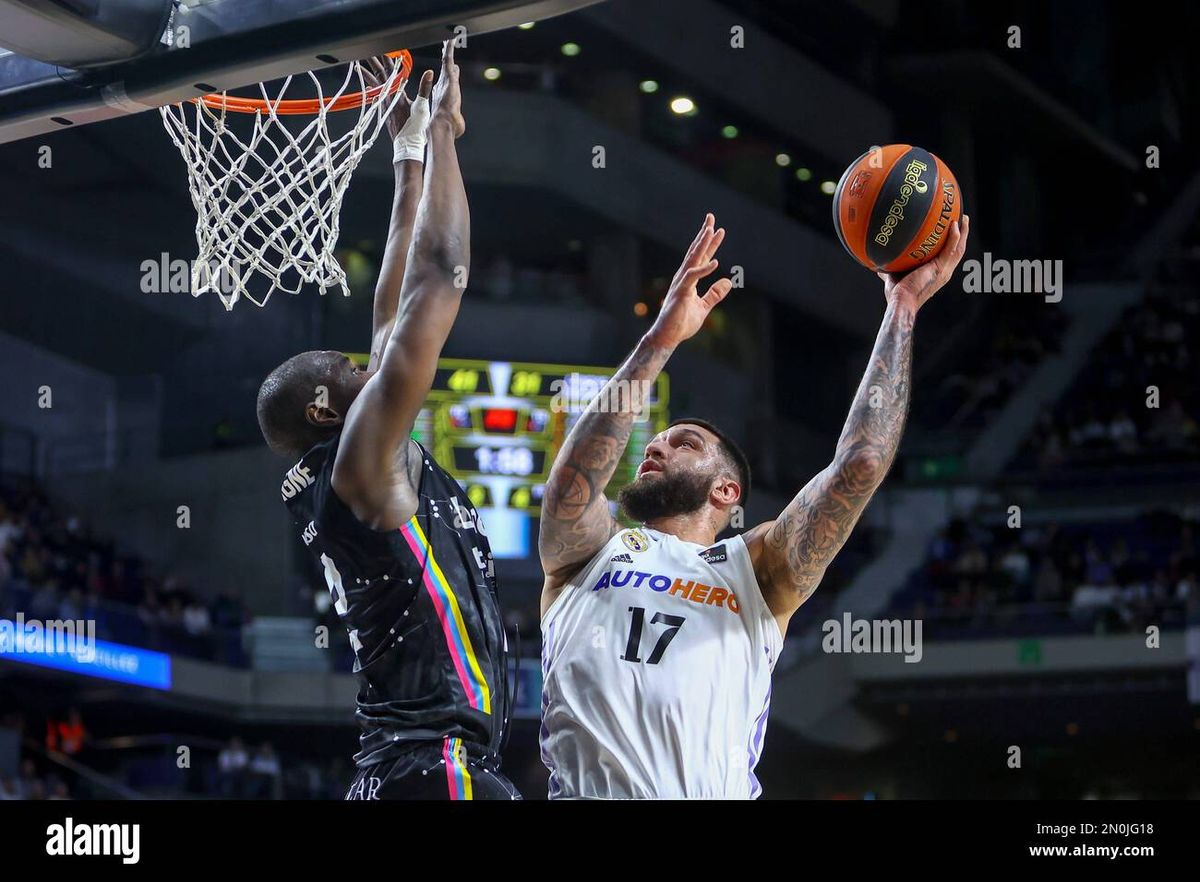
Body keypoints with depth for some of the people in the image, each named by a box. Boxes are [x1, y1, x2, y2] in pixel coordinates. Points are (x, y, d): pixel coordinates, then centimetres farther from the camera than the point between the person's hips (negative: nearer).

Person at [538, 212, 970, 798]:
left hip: (712, 791, 1)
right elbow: (575, 478, 0)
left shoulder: (757, 572, 21)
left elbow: (860, 464, 11)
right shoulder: (587, 552, 21)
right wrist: (659, 340, -6)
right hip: (587, 792, -1)